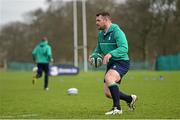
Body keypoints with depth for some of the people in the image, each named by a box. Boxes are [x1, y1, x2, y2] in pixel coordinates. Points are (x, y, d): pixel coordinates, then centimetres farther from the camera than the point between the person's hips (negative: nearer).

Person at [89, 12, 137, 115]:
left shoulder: (116, 32, -16)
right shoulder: (101, 34, 10)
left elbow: (124, 48, -27)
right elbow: (99, 48, 25)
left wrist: (110, 54, -40)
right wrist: (93, 55, 4)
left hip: (121, 62, -9)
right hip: (111, 64, 9)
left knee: (108, 78, -36)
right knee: (108, 93, 7)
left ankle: (117, 108, -29)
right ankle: (130, 99, 33)